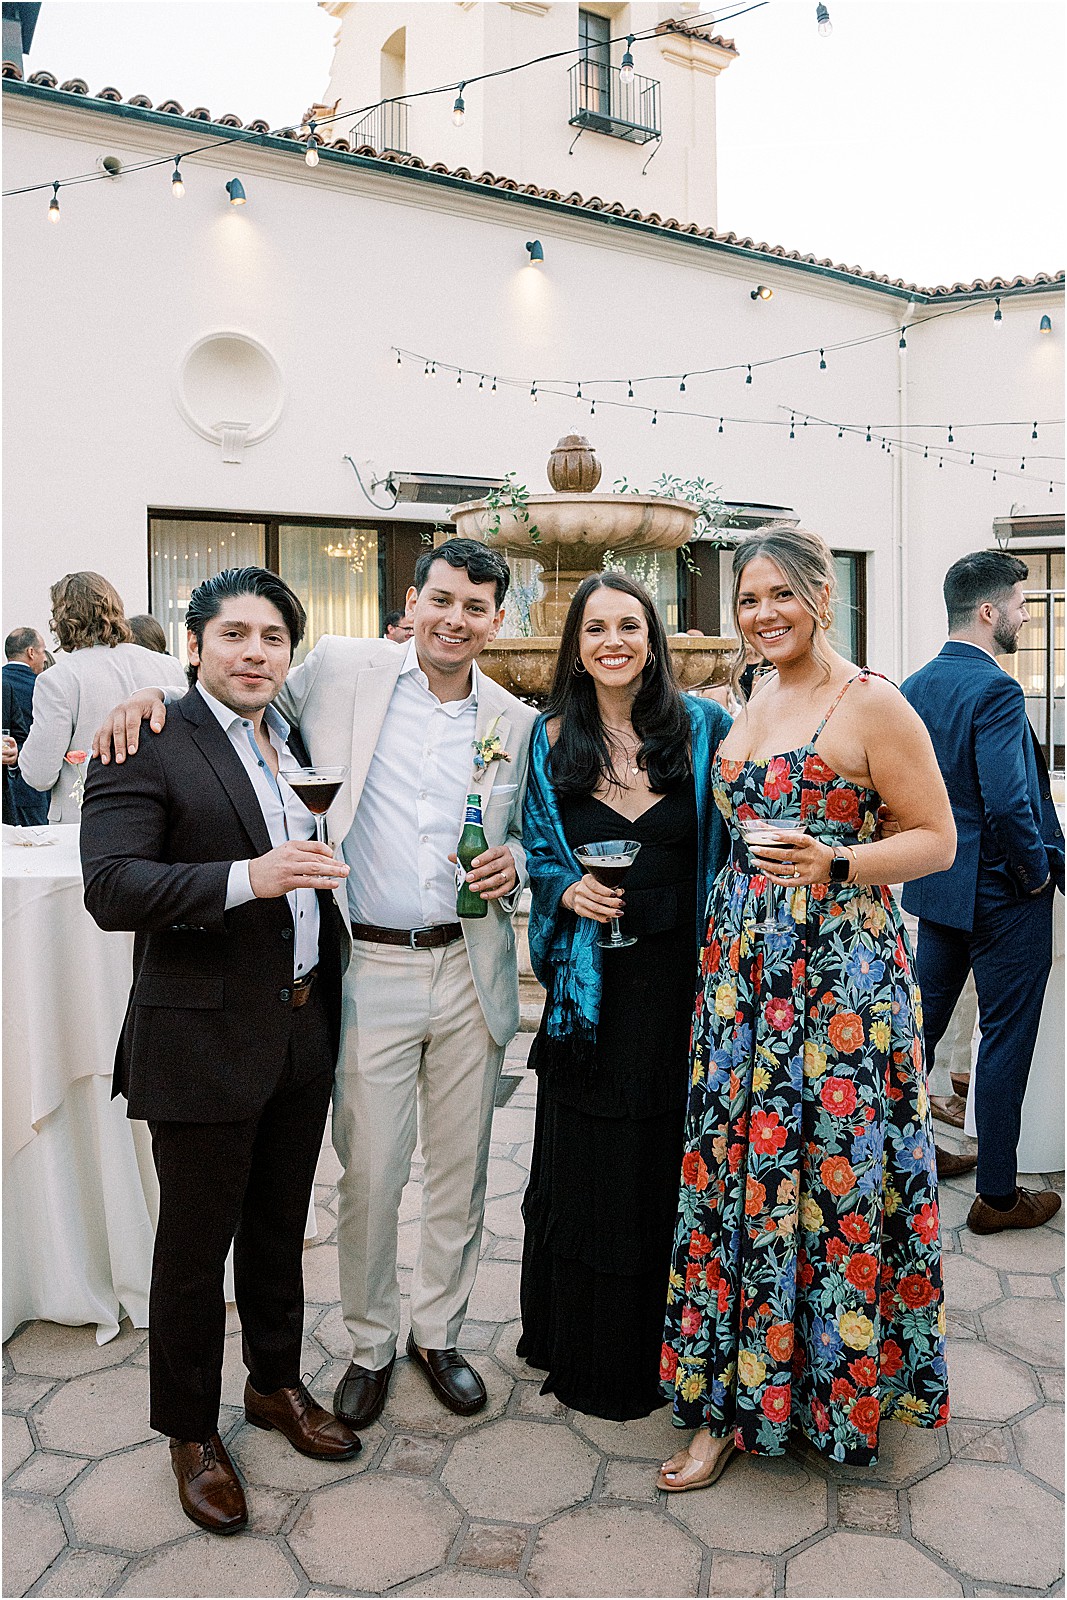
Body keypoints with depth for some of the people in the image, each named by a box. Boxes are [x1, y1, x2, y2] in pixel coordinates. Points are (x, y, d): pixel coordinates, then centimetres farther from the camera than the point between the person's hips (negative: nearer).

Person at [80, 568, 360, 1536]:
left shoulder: (298, 739, 8)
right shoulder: (151, 746, -13)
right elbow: (111, 889, -23)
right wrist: (249, 877, -34)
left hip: (303, 1031, 6)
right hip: (204, 1045, -6)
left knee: (280, 1228, 22)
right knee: (196, 1245, 12)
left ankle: (277, 1384, 44)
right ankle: (191, 1431, 34)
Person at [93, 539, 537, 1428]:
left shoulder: (516, 721, 4)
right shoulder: (341, 670, -3)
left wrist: (514, 867, -9)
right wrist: (151, 694, -8)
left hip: (472, 972, 3)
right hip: (370, 970, -2)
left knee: (460, 1172, 15)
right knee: (370, 1175, 7)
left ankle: (439, 1333, 38)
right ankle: (371, 1344, 33)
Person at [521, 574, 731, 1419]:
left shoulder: (704, 728, -1)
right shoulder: (552, 739, 3)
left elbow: (733, 845, 3)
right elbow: (539, 853, 10)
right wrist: (569, 891, -10)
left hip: (681, 977, -1)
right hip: (590, 982, 1)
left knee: (671, 1160, 9)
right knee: (584, 1161, 11)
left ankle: (660, 1346, 31)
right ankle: (581, 1345, 32)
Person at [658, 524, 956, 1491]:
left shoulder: (872, 704, -7)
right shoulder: (751, 706, 14)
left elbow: (936, 837, -6)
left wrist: (836, 864, -22)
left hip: (840, 975, -6)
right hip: (743, 967, 6)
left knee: (831, 1175, 2)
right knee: (738, 1172, 8)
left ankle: (844, 1384, 27)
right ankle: (731, 1401, 23)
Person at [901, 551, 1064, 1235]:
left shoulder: (914, 686, 4)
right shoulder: (996, 691, -21)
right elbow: (1008, 805, -28)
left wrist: (934, 851, 15)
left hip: (934, 887, 8)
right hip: (1002, 894, -7)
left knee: (921, 1022, 18)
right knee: (1007, 1039, 5)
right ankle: (998, 1196, 17)